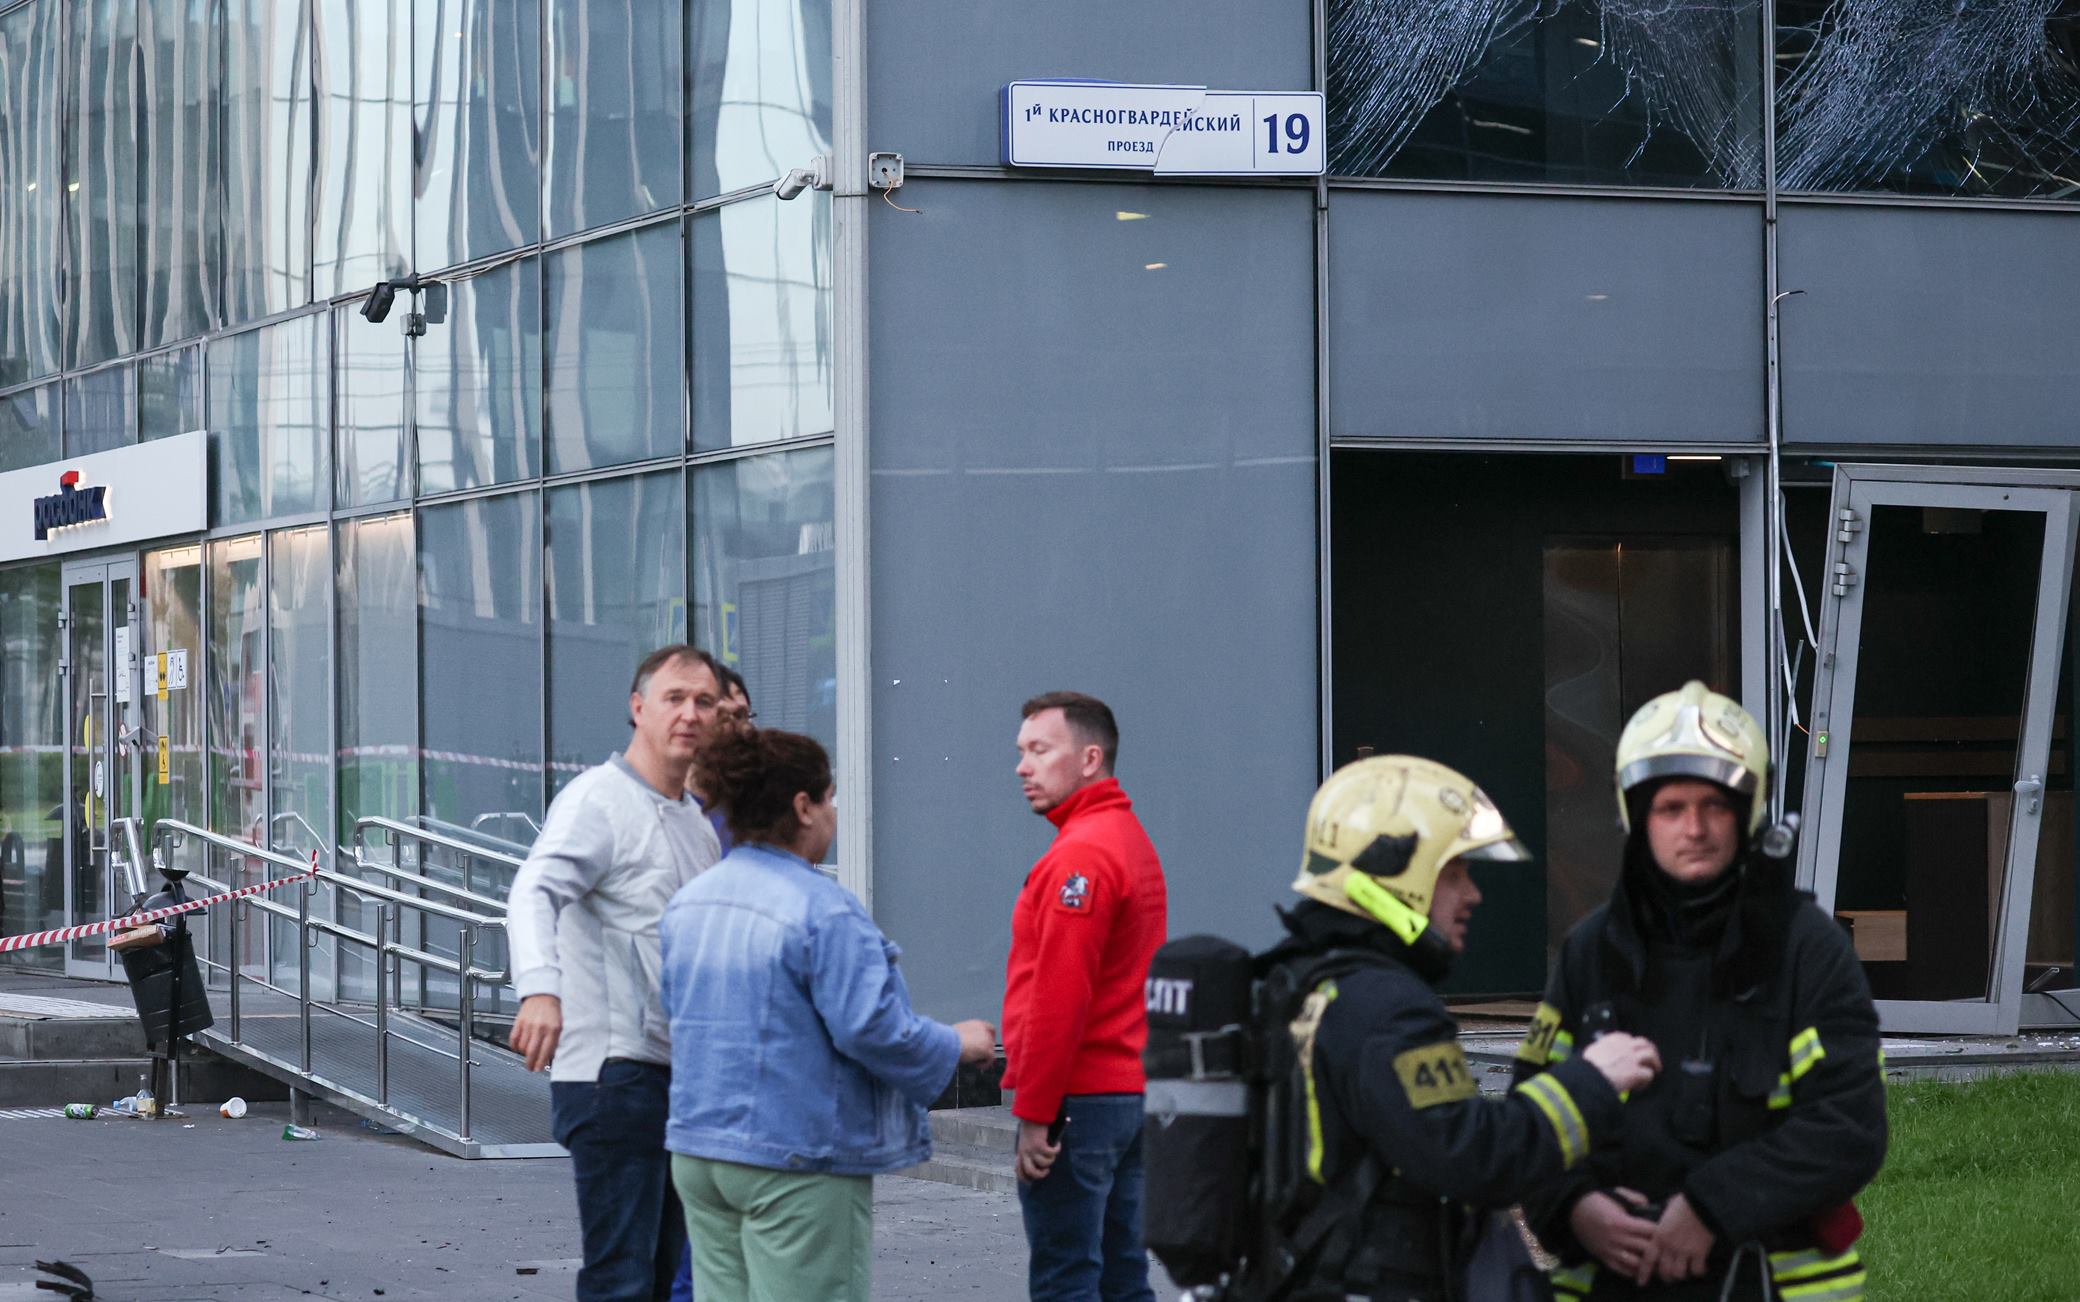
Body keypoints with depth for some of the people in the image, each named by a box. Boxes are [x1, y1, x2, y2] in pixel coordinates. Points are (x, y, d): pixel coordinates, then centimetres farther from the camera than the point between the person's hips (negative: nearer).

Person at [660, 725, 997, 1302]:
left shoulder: (688, 902, 9)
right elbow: (870, 1028, -20)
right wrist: (957, 1045, -4)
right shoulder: (824, 910, -17)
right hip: (797, 1160, -8)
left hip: (697, 1147, 8)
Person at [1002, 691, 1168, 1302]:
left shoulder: (1080, 855, -15)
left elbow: (1059, 997, -21)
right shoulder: (1131, 839, 17)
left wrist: (1033, 1113, -17)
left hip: (1078, 1101, -10)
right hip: (1133, 1089, 10)